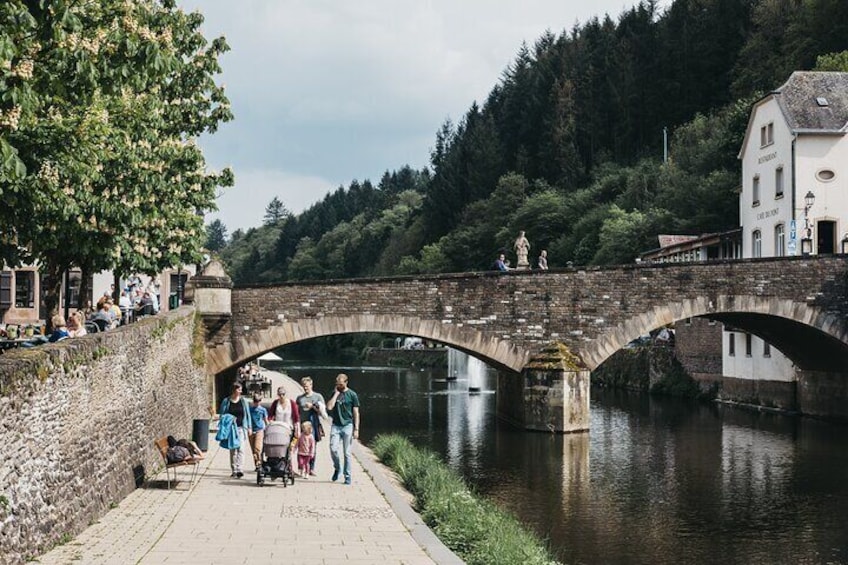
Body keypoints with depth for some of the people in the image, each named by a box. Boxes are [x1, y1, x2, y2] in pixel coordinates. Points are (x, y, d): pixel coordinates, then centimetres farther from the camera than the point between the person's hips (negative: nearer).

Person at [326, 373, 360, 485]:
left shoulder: (352, 395, 2)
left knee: (347, 453, 0)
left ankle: (347, 476, 8)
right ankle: (337, 468, 13)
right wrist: (336, 394, -6)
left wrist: (356, 429, -3)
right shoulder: (334, 394, 9)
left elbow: (356, 413, 3)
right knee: (333, 448, -12)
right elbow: (329, 407, -6)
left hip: (347, 425, -2)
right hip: (335, 425, 2)